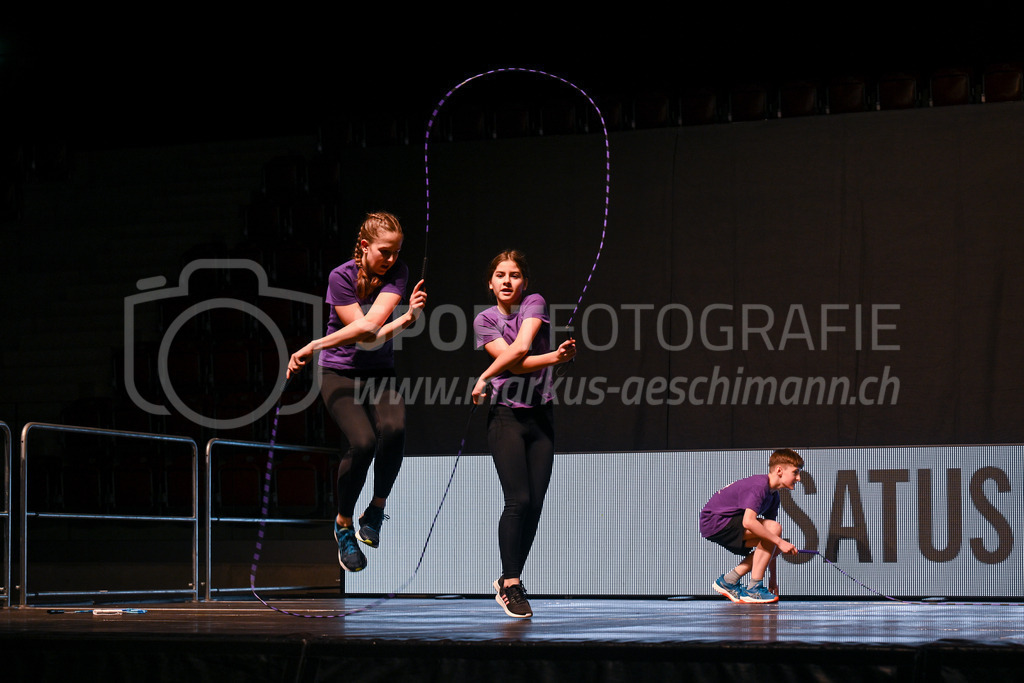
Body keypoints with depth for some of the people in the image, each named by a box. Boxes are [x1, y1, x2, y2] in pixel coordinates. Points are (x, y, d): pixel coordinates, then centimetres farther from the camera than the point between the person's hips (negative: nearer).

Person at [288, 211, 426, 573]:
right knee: (363, 441, -27)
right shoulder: (341, 277, -11)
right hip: (339, 374, -3)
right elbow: (367, 332, -16)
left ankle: (375, 512, -8)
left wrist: (315, 346, -21)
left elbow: (369, 325, -19)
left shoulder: (398, 272, -5)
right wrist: (406, 319, -23)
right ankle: (344, 524, -2)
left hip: (380, 373, 3)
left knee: (394, 430, -30)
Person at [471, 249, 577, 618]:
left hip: (541, 418, 2)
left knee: (535, 505, 1)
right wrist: (555, 357, -17)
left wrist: (483, 379, -7)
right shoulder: (484, 320, 3)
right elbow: (516, 362, -9)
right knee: (519, 500, -14)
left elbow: (520, 348, -13)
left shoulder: (535, 304, 2)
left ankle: (509, 581, 14)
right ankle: (511, 584, -6)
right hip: (506, 417, -2)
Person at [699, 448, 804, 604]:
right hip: (714, 521, -10)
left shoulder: (773, 495, 10)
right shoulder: (759, 486, -20)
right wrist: (779, 542, -30)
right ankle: (754, 589, -19)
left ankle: (727, 581, 11)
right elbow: (748, 522, -34)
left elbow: (773, 545, 14)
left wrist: (773, 576, 11)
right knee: (774, 528, -22)